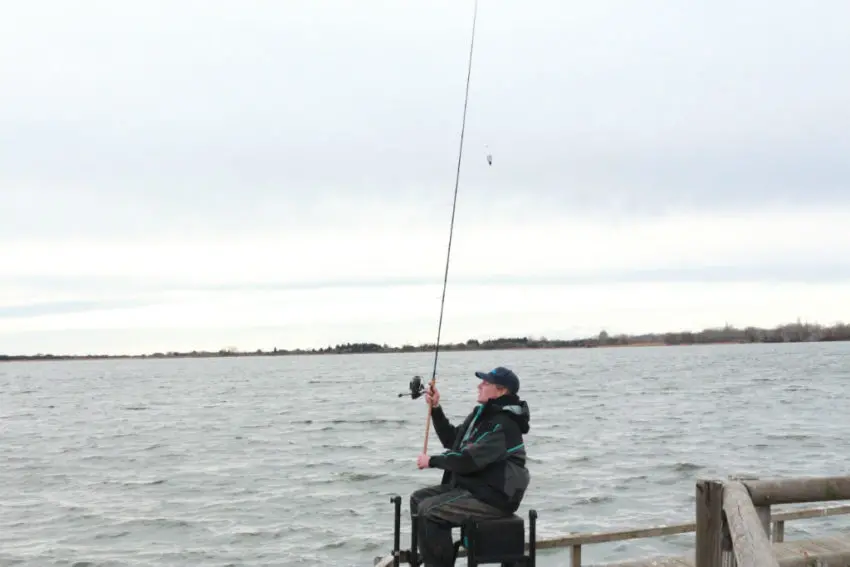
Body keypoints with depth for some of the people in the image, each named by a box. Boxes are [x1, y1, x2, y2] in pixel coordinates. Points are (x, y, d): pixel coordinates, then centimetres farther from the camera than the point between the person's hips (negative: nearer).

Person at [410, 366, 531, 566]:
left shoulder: (503, 425, -21)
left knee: (429, 510, -22)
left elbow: (468, 460, -27)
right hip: (469, 485, 11)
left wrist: (432, 461, -13)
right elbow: (452, 440, 20)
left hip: (492, 496, -11)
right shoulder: (482, 413, 11)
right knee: (418, 498, 11)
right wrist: (435, 408, 9)